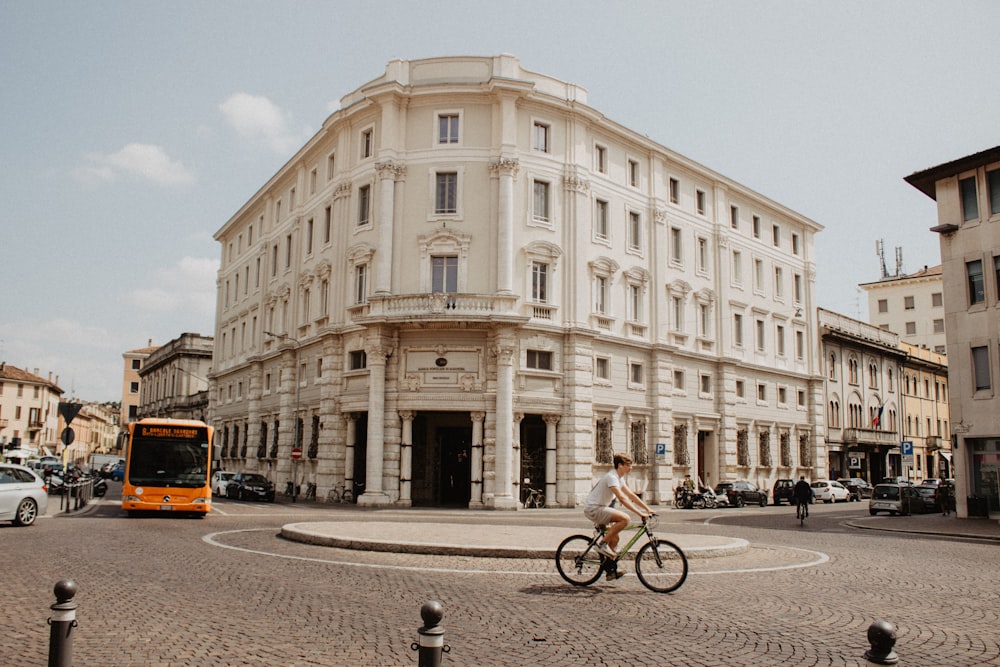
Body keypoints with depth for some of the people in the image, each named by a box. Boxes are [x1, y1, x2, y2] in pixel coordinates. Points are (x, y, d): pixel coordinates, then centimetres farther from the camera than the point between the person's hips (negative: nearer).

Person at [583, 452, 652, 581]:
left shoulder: (619, 478, 12)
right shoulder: (611, 477, -20)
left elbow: (631, 495, 15)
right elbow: (622, 499, -29)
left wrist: (648, 509, 8)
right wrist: (640, 513, -31)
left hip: (600, 508, 10)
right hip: (593, 509, -10)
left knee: (614, 538, 10)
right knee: (624, 518, -24)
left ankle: (611, 571, 18)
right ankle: (602, 544, -14)